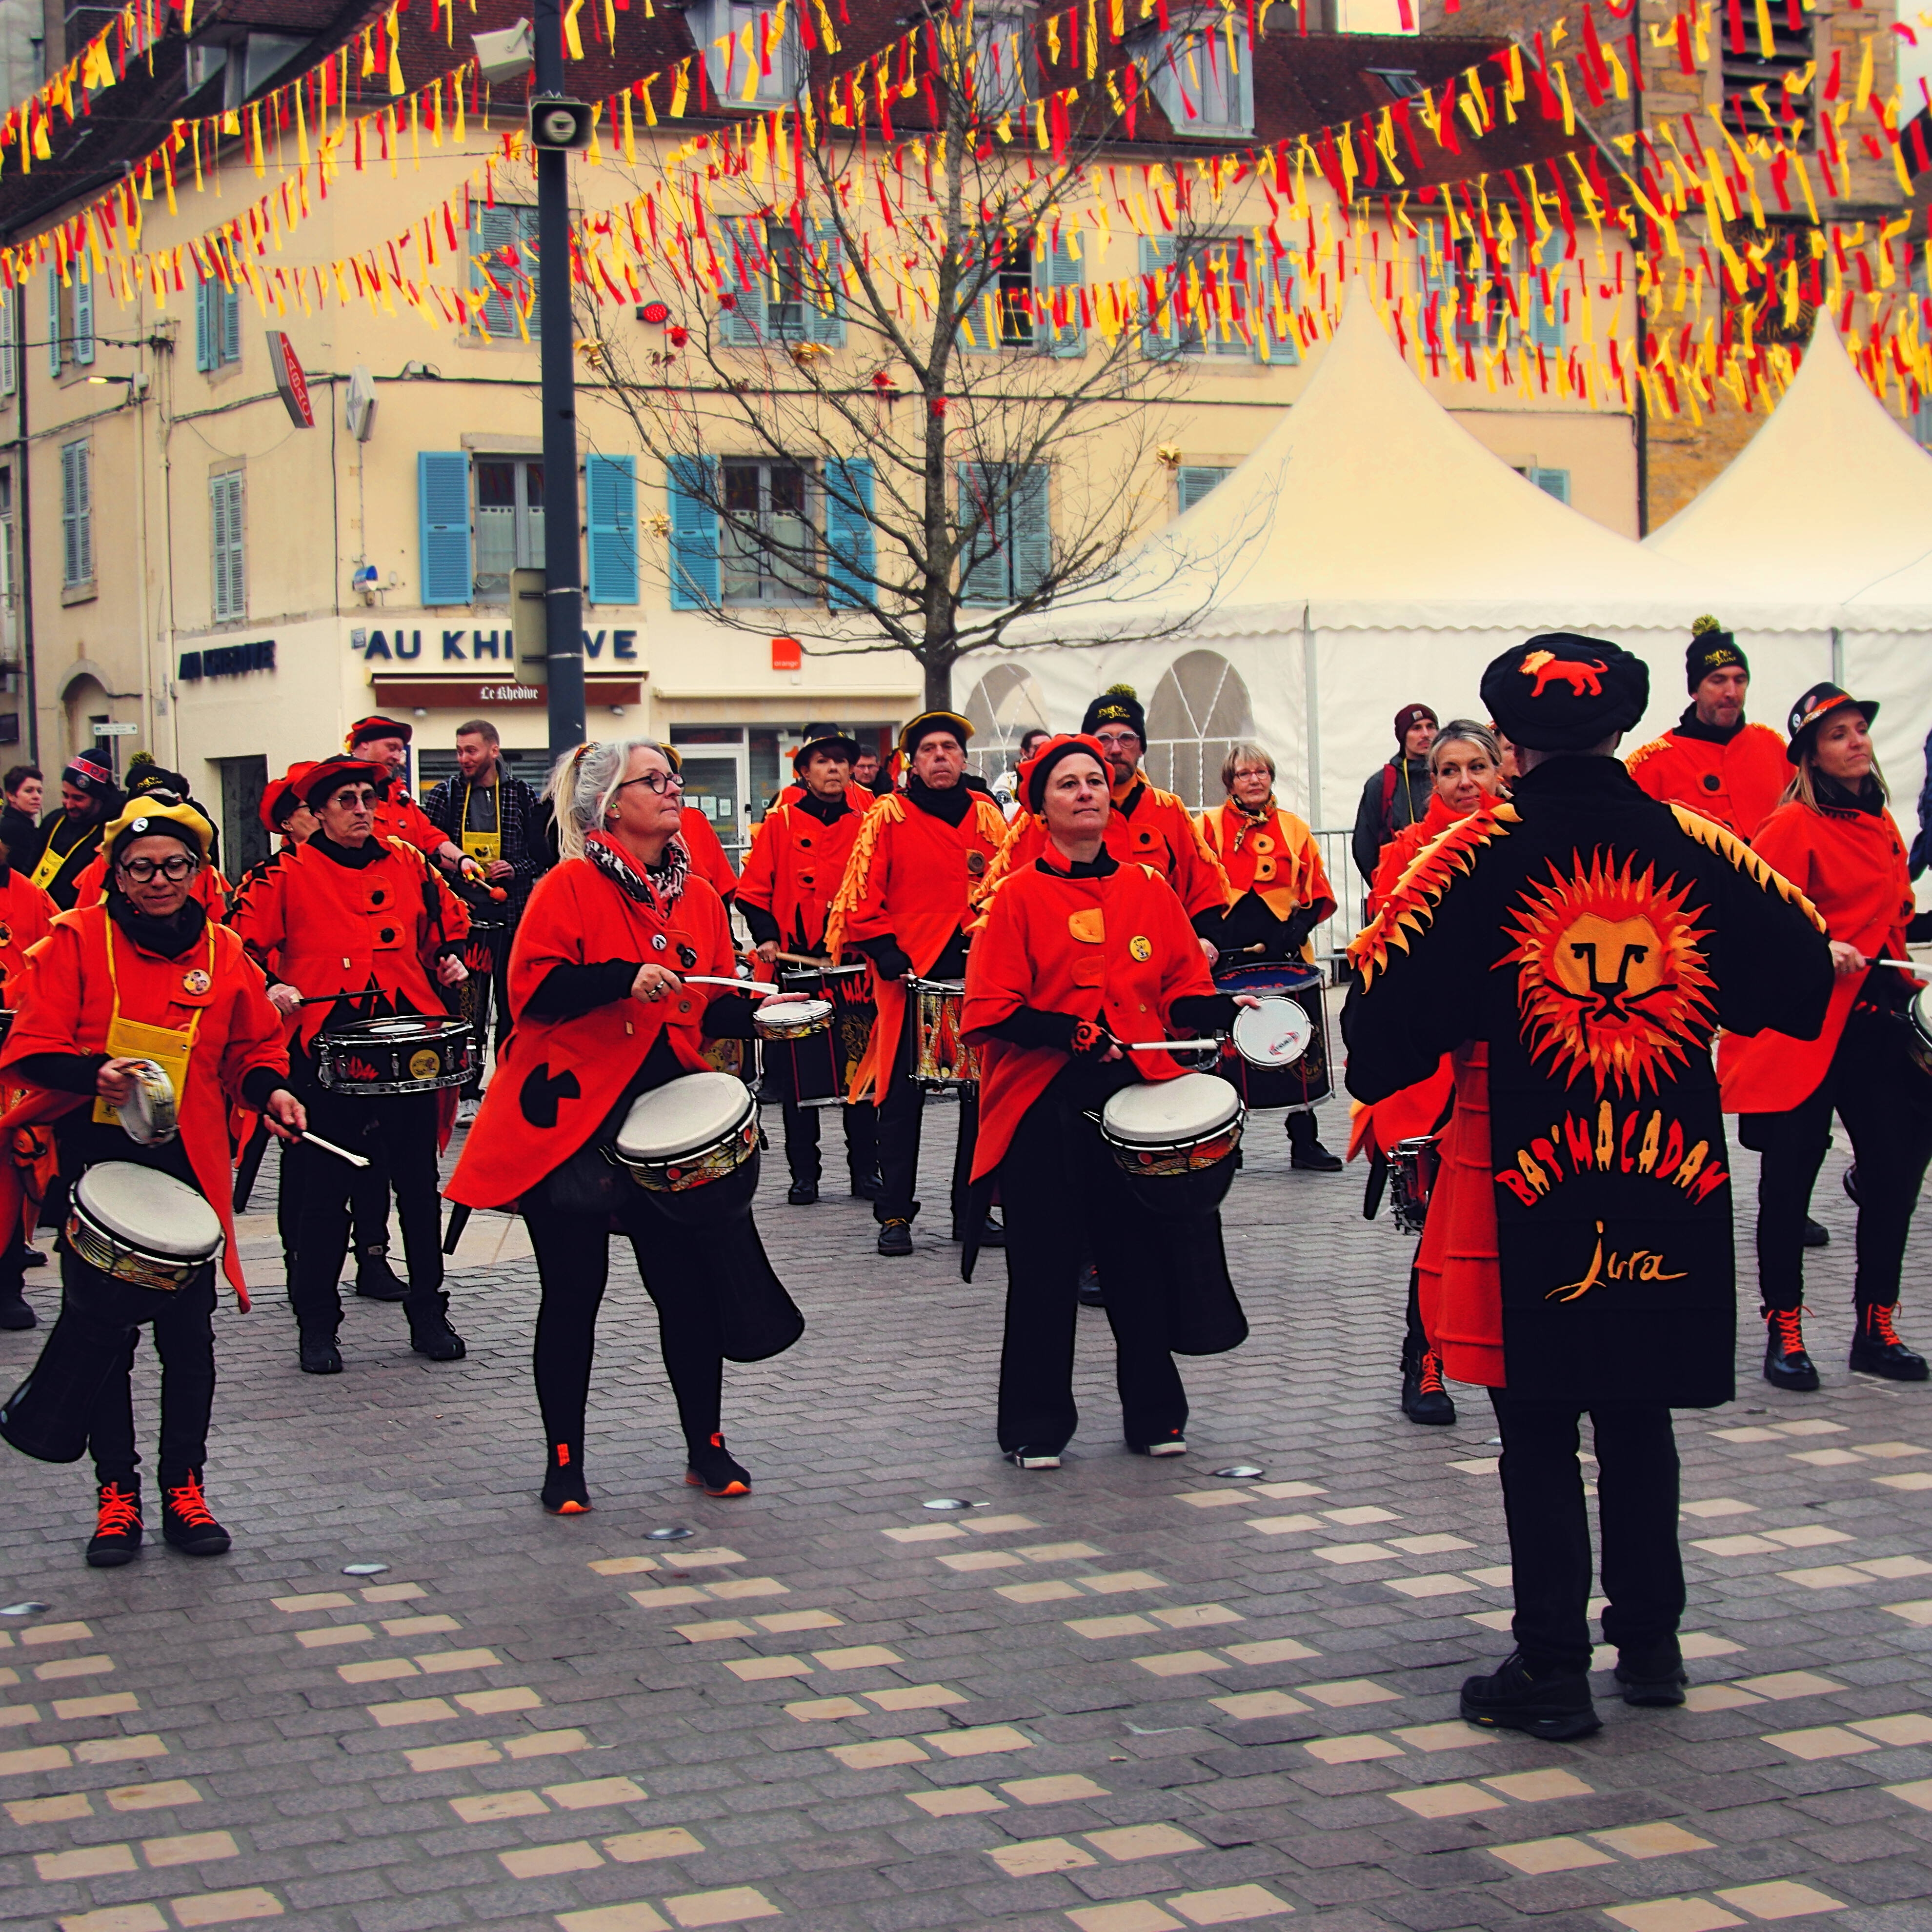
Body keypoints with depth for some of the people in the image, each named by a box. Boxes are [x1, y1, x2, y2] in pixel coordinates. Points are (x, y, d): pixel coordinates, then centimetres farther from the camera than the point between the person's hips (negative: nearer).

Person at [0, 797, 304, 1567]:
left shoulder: (224, 954, 7)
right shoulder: (77, 940, -2)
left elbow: (254, 1051, 17)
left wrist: (271, 1092, -4)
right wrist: (96, 1072, -24)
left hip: (190, 1167, 2)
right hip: (97, 1163, -2)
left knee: (188, 1334, 4)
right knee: (99, 1332, 2)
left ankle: (185, 1488, 17)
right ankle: (117, 1493, 14)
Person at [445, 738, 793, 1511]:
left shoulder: (700, 897, 11)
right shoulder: (570, 887, -6)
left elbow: (714, 1005, 16)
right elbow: (532, 988, -15)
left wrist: (752, 1010, -4)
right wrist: (624, 978, -25)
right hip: (572, 1120, -4)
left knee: (690, 1285, 4)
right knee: (574, 1292, 2)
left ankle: (707, 1447, 20)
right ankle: (564, 1463, 14)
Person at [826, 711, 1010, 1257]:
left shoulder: (987, 815, 13)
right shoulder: (888, 817, 2)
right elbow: (861, 897, -1)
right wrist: (884, 951, -11)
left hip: (981, 971, 3)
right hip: (910, 974, -3)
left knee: (983, 1093, 4)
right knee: (902, 1093, -1)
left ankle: (973, 1211, 13)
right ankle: (894, 1215, 6)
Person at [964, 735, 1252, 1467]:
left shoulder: (1149, 890, 10)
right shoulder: (1018, 896, -1)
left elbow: (1184, 991, 13)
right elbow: (990, 1013, -7)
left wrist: (1227, 1013, -8)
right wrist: (1074, 1033, -18)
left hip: (1139, 1097, 3)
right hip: (1045, 1111, -3)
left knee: (1146, 1257, 4)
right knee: (1045, 1269, 2)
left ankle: (1155, 1414, 20)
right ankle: (1034, 1427, 14)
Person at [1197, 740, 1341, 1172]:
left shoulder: (1295, 830, 12)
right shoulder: (1209, 827, 6)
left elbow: (1315, 895, 11)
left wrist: (1292, 934, -6)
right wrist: (1209, 939, -12)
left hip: (1285, 956, 1)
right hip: (1227, 958, -1)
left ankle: (1304, 1140, 9)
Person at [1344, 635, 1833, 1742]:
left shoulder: (1474, 857, -8)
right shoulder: (1695, 844, 0)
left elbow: (1390, 1001, -10)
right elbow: (1801, 964, 8)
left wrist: (1376, 1069, 10)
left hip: (1527, 1188, -3)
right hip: (1671, 1189, 3)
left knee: (1540, 1433, 5)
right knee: (1640, 1418, 17)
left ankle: (1554, 1671, 8)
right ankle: (1651, 1643, 25)